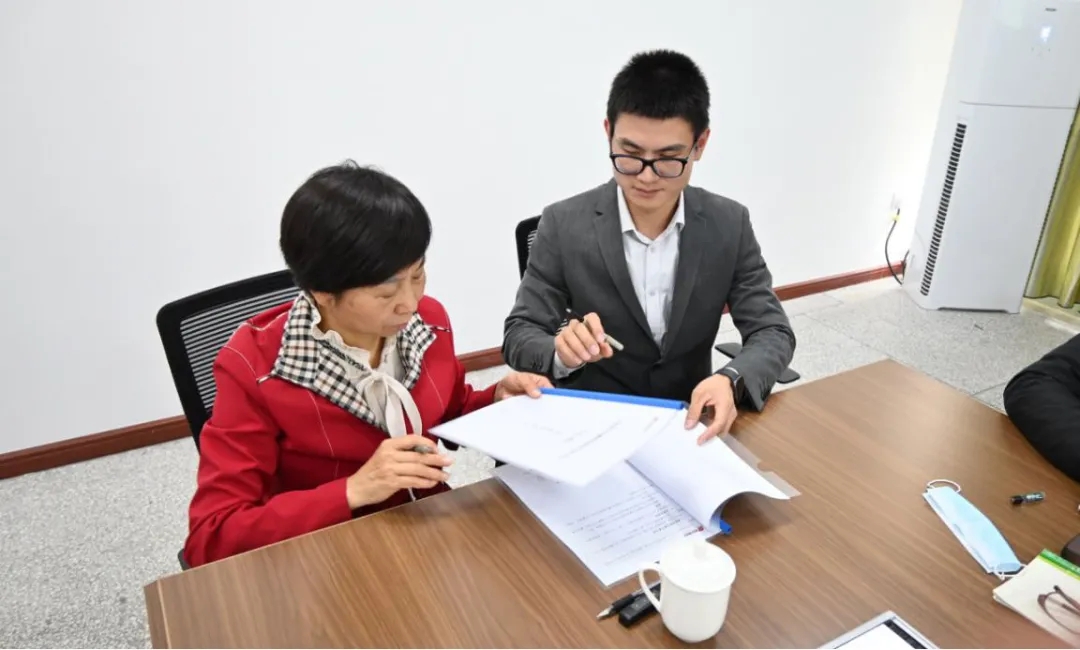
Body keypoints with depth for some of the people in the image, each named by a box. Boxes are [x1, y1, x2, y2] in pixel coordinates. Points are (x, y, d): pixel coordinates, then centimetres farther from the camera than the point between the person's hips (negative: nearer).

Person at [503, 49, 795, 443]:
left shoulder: (729, 225, -6)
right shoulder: (565, 226, -11)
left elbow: (773, 333, -5)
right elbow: (519, 335, -8)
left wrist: (731, 381, -27)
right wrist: (562, 353, -32)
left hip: (690, 420, 2)